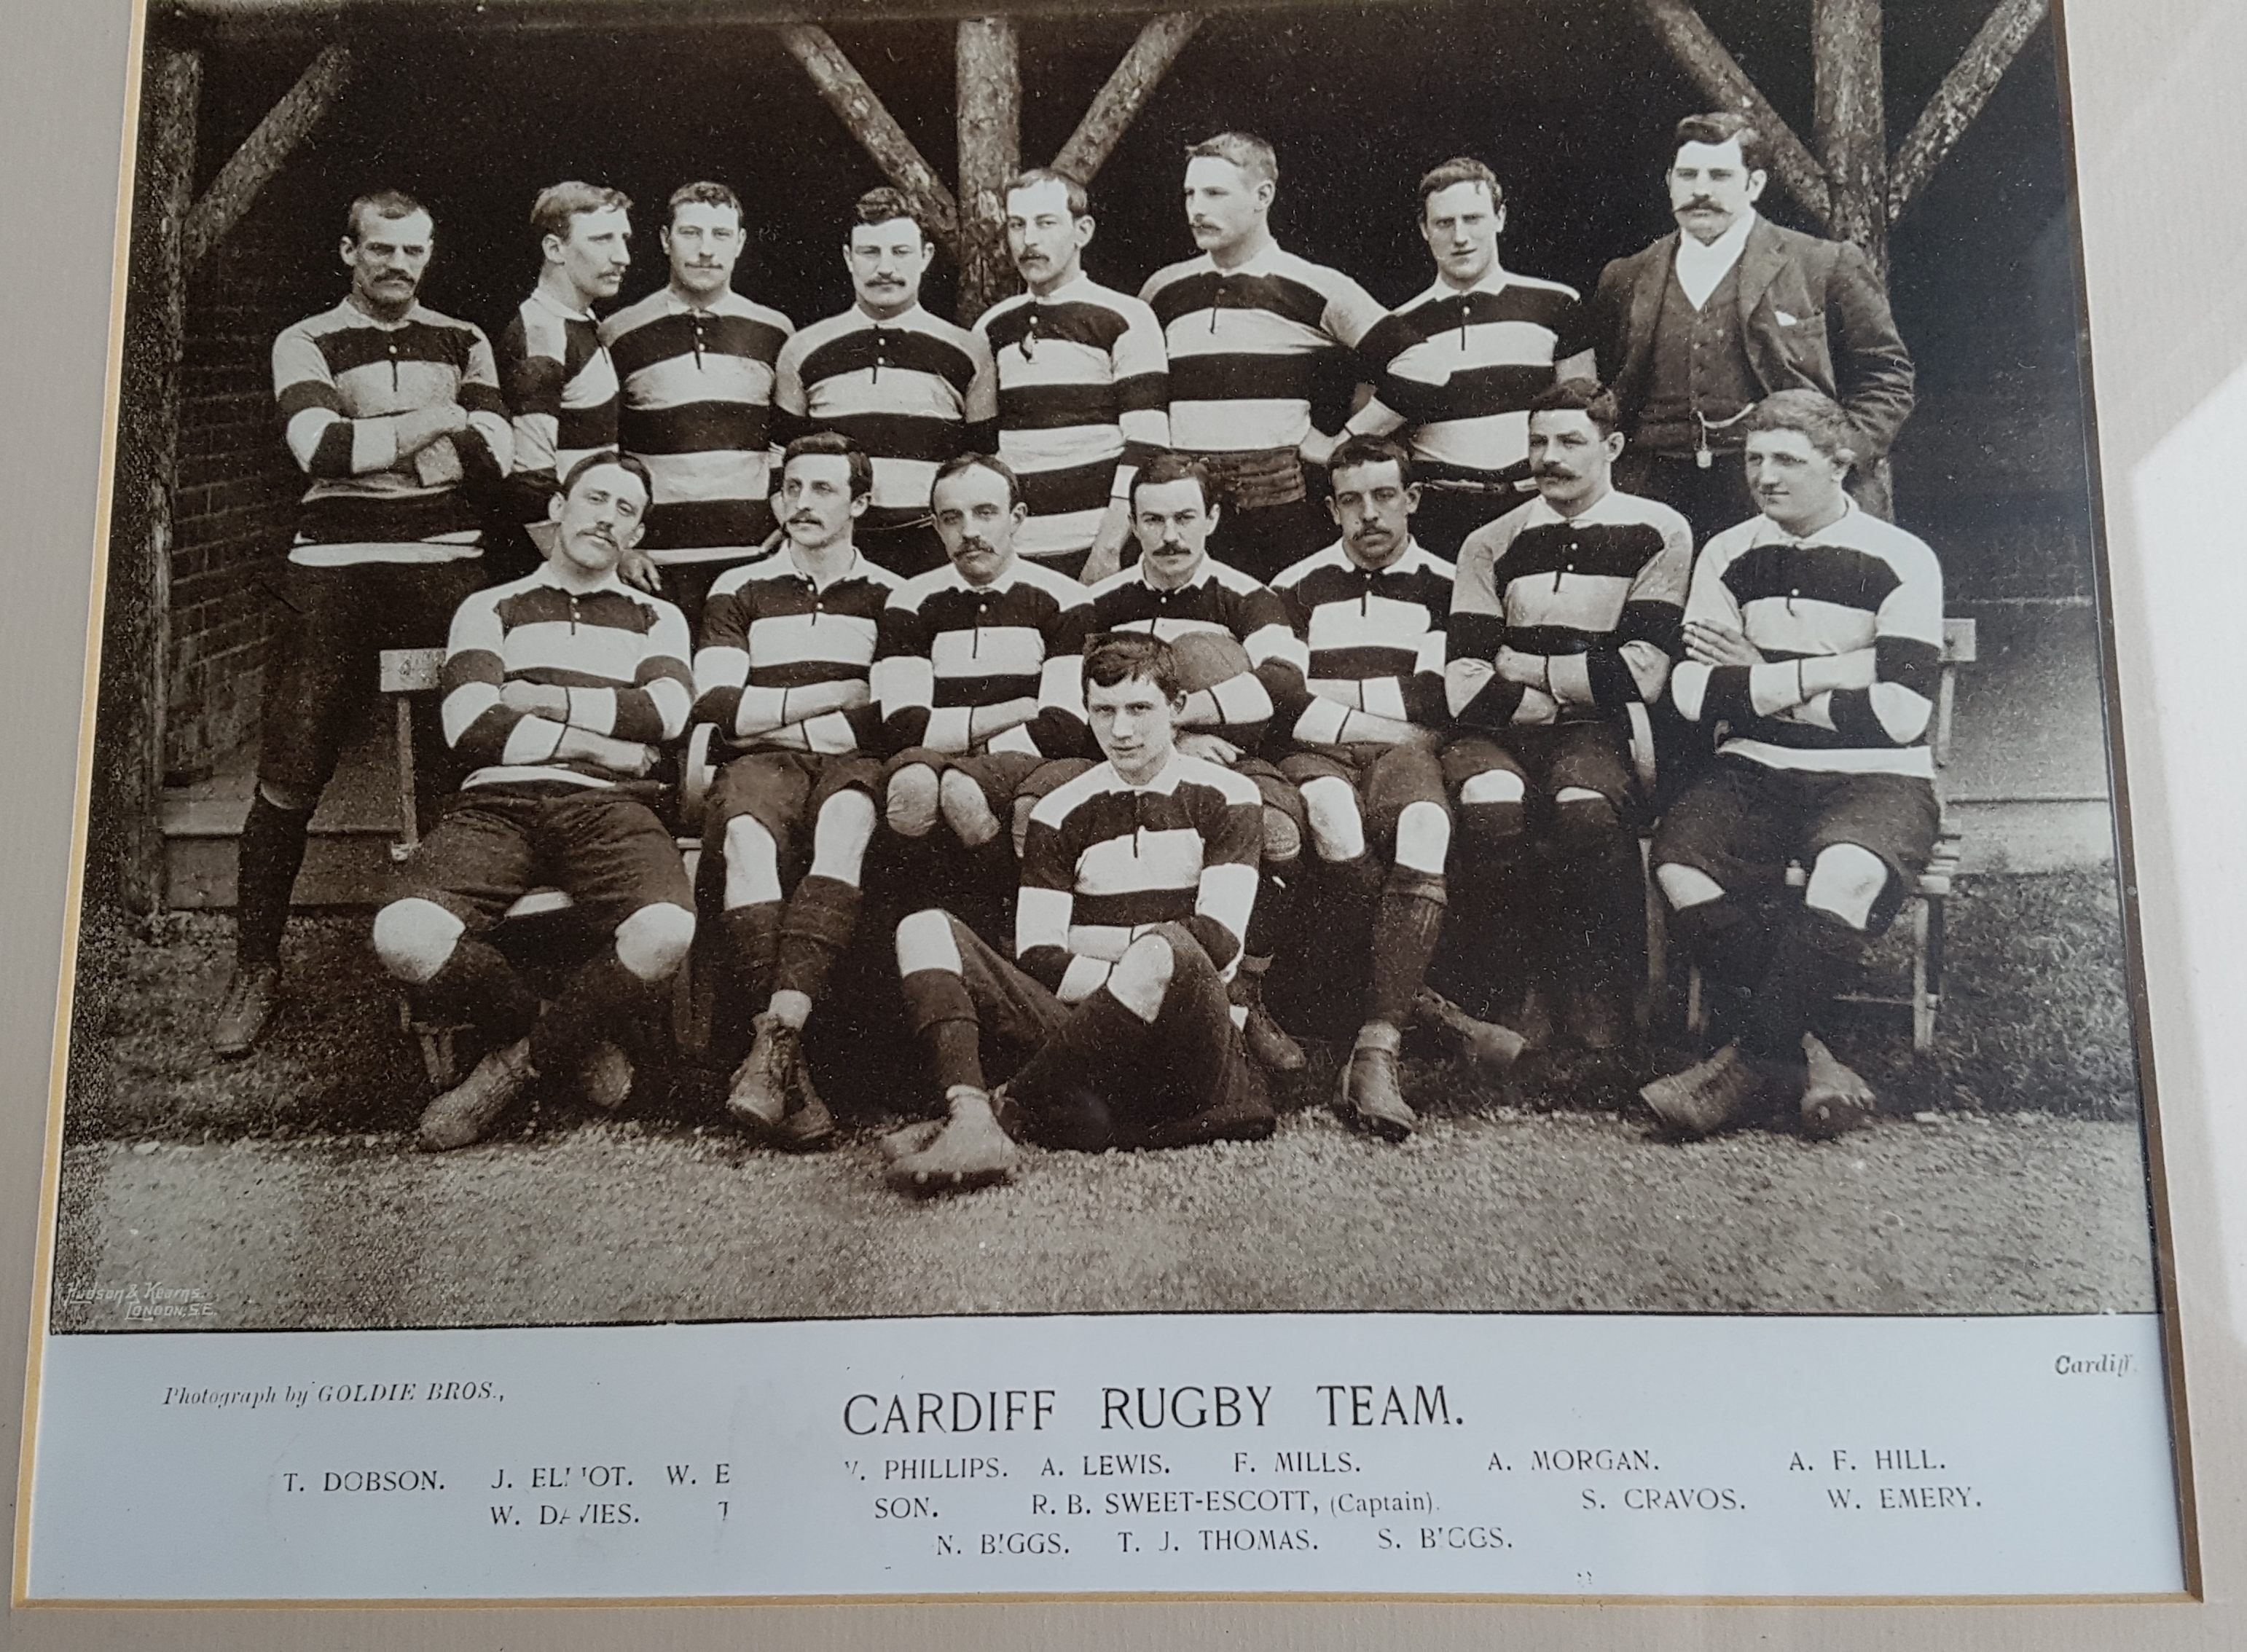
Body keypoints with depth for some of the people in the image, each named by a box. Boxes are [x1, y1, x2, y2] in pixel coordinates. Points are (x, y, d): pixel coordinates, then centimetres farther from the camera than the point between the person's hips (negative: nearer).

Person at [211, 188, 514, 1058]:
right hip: (334, 570, -1)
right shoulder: (305, 343, 10)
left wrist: (368, 437, -4)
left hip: (446, 564, 1)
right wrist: (432, 422, -5)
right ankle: (255, 964, 9)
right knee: (289, 778, -3)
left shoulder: (464, 342, 16)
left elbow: (496, 453, 1)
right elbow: (319, 447, -9)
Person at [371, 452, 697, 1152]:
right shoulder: (492, 609, 21)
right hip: (498, 803, 0)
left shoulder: (656, 618, 24)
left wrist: (543, 701, 1)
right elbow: (470, 726, 2)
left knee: (665, 933, -34)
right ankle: (574, 1038, -2)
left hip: (608, 806, 0)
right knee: (404, 937, -30)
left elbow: (666, 712, 1)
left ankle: (519, 1064, -6)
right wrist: (598, 745, -1)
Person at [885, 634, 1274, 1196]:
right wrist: (1124, 976, -8)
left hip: (1185, 1048, -3)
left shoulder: (1226, 798, 8)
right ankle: (971, 1122, -40)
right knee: (926, 929, -12)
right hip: (1082, 1025, 3)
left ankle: (1004, 1111, -28)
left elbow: (1217, 942, -3)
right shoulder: (1060, 812, 13)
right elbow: (1037, 957, 4)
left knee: (1164, 951, -38)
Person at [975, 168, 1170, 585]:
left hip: (1095, 552, -4)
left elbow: (1146, 447, -7)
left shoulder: (1127, 320, 0)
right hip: (1011, 554, 4)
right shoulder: (991, 328, 14)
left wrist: (1108, 549, -15)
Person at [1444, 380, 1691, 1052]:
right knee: (1490, 807, -33)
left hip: (1601, 734, -1)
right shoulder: (1490, 546, 14)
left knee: (1588, 812, -35)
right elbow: (1466, 687, 3)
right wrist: (1570, 693, -6)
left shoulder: (1657, 534, 8)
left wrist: (1523, 667, 2)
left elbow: (1641, 674, -2)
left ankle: (1601, 996, -13)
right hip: (1503, 733, 2)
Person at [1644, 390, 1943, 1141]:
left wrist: (1761, 682, -6)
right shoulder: (1728, 555, 11)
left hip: (1875, 779, -3)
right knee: (1677, 860, -29)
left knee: (1849, 871, -37)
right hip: (1756, 773, 3)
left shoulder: (1901, 560, 0)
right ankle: (1807, 1060, -22)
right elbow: (1695, 694, -2)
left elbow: (1900, 713, -11)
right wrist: (1832, 670, -8)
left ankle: (1757, 1062, -21)